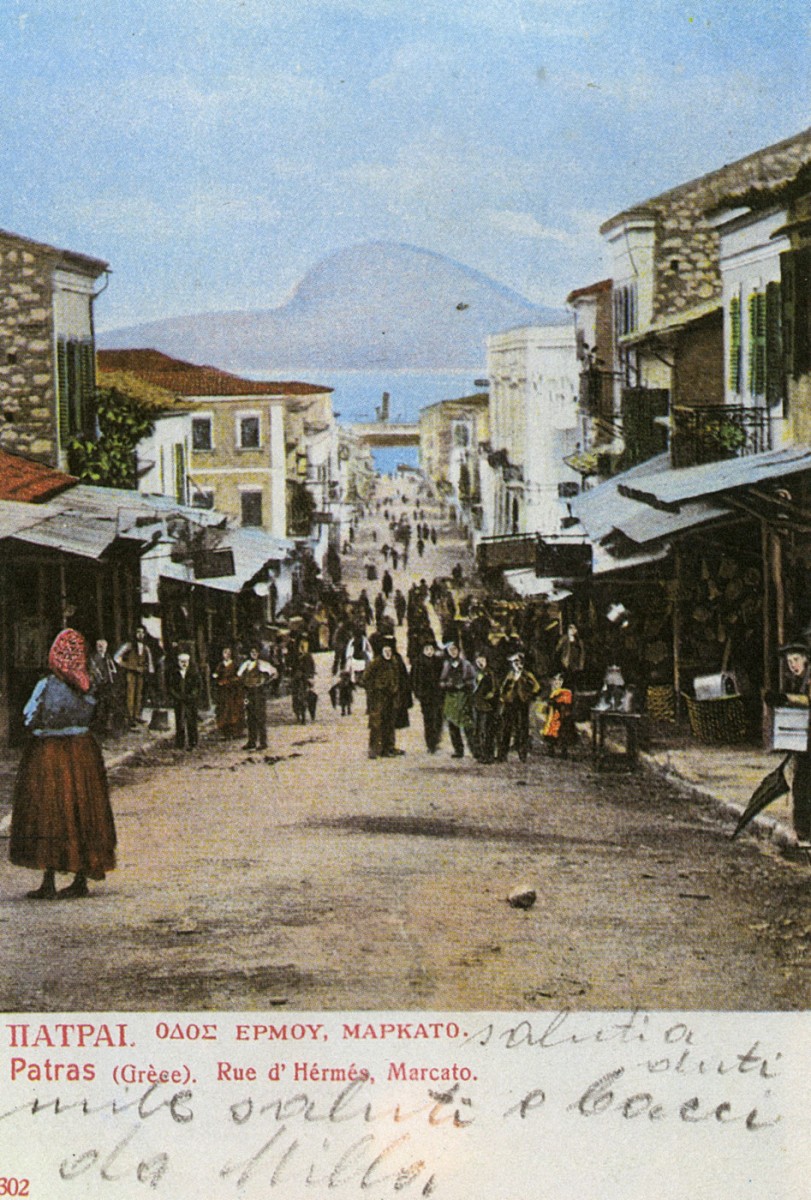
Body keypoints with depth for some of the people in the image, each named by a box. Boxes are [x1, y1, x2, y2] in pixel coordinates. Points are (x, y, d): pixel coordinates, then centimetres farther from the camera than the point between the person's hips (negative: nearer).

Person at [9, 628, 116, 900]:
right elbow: (90, 717, 7)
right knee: (82, 814, 10)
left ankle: (49, 884, 1)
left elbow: (30, 721, -10)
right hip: (83, 752, 4)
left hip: (49, 753, -4)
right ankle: (81, 881, 14)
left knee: (47, 815, 3)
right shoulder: (87, 686, -2)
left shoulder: (47, 686, -15)